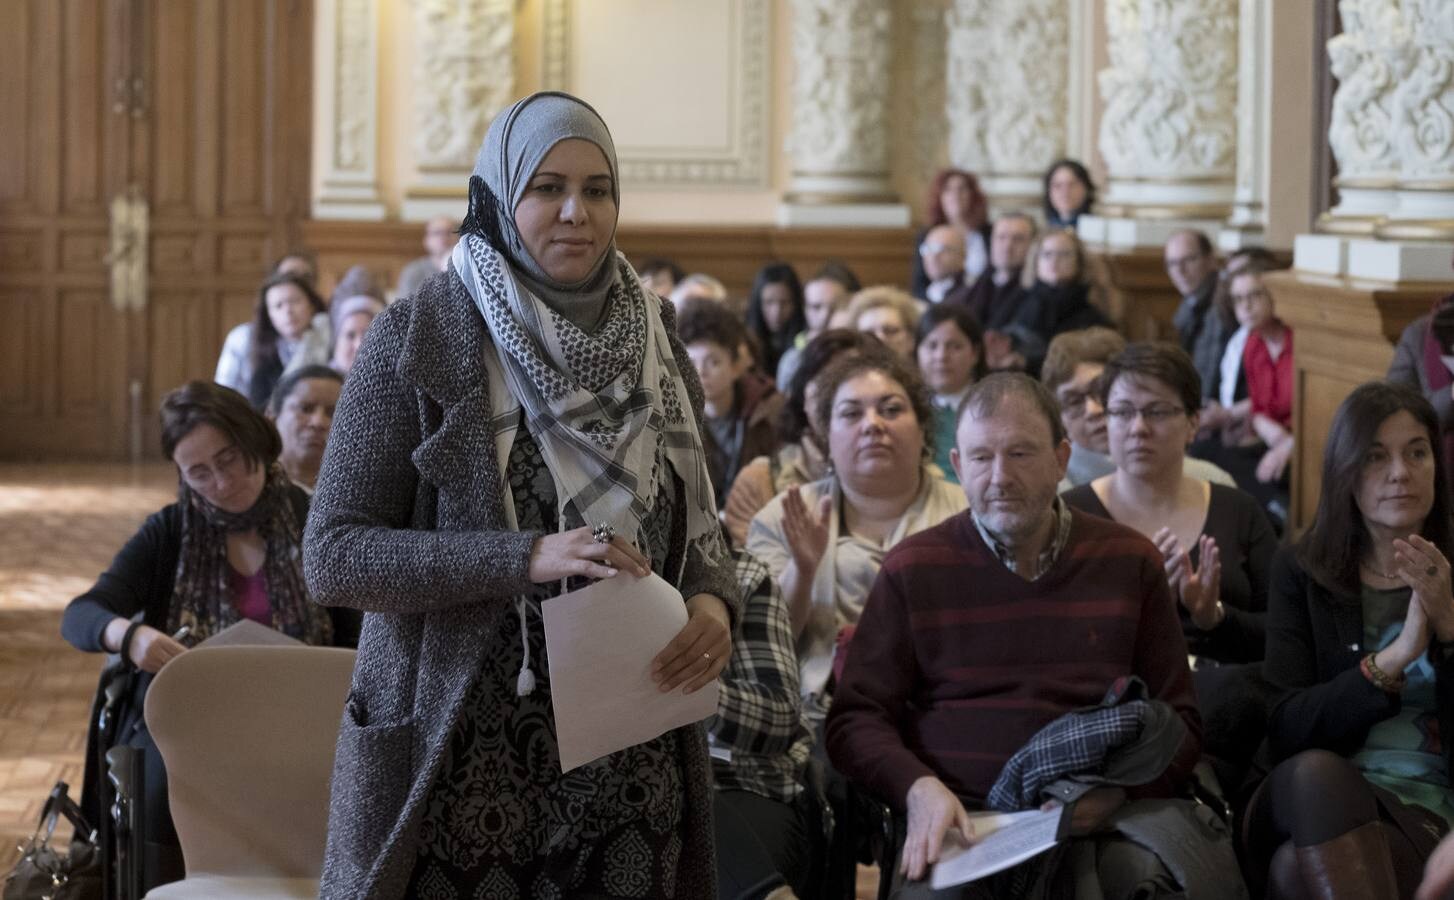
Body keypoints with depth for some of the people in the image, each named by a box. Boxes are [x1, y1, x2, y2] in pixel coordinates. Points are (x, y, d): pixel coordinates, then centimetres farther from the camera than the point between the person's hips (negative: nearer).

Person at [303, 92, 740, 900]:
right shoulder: (422, 336, -8)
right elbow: (333, 554, -12)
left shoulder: (651, 339, 6)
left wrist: (714, 603, -10)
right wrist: (527, 559, -24)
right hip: (466, 766, -4)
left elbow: (697, 525, 13)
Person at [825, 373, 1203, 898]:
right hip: (962, 816, -2)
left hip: (1097, 816, 2)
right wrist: (919, 789, -13)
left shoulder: (1129, 562, 13)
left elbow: (1177, 719, 14)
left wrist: (1120, 786, -8)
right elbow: (855, 719, 9)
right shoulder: (913, 568, 10)